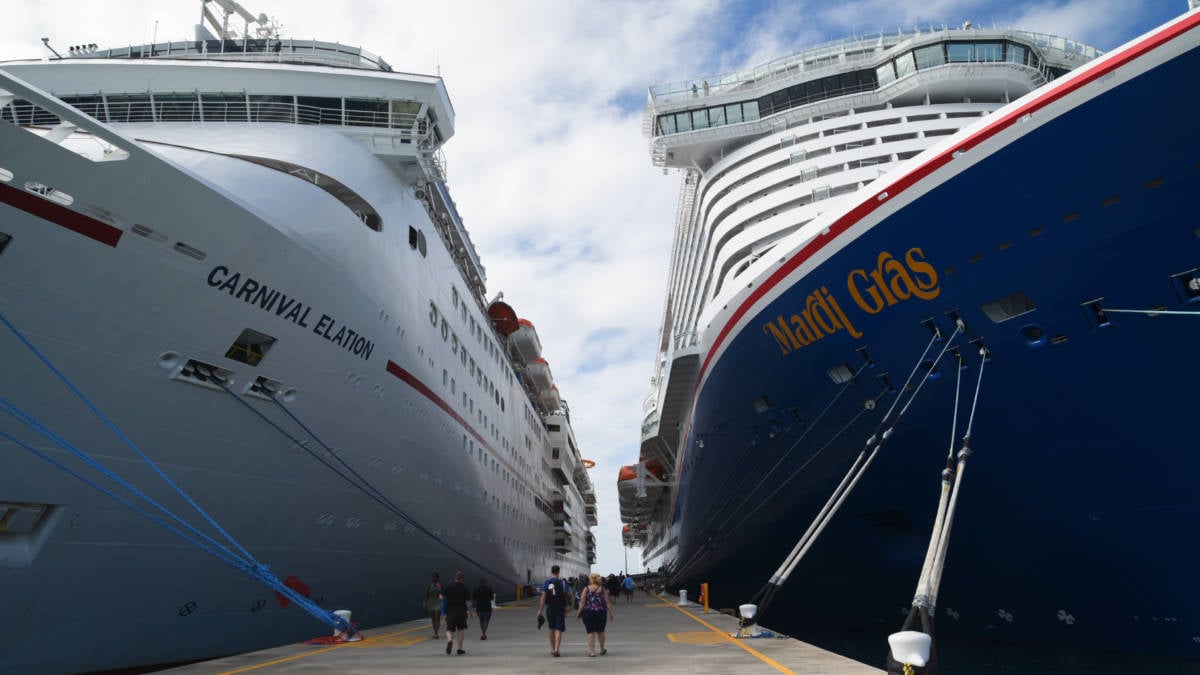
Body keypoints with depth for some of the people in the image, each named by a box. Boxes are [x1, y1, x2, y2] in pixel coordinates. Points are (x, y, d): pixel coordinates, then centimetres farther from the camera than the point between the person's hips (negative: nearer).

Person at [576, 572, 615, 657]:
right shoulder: (603, 589, 2)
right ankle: (602, 650, 30)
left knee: (591, 632, 3)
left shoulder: (586, 589, -3)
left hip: (588, 613, -2)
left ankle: (592, 651, -2)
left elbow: (582, 602, -6)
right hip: (601, 613, 2)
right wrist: (611, 613, 7)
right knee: (601, 632, 18)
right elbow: (607, 602, 1)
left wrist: (579, 612, 2)